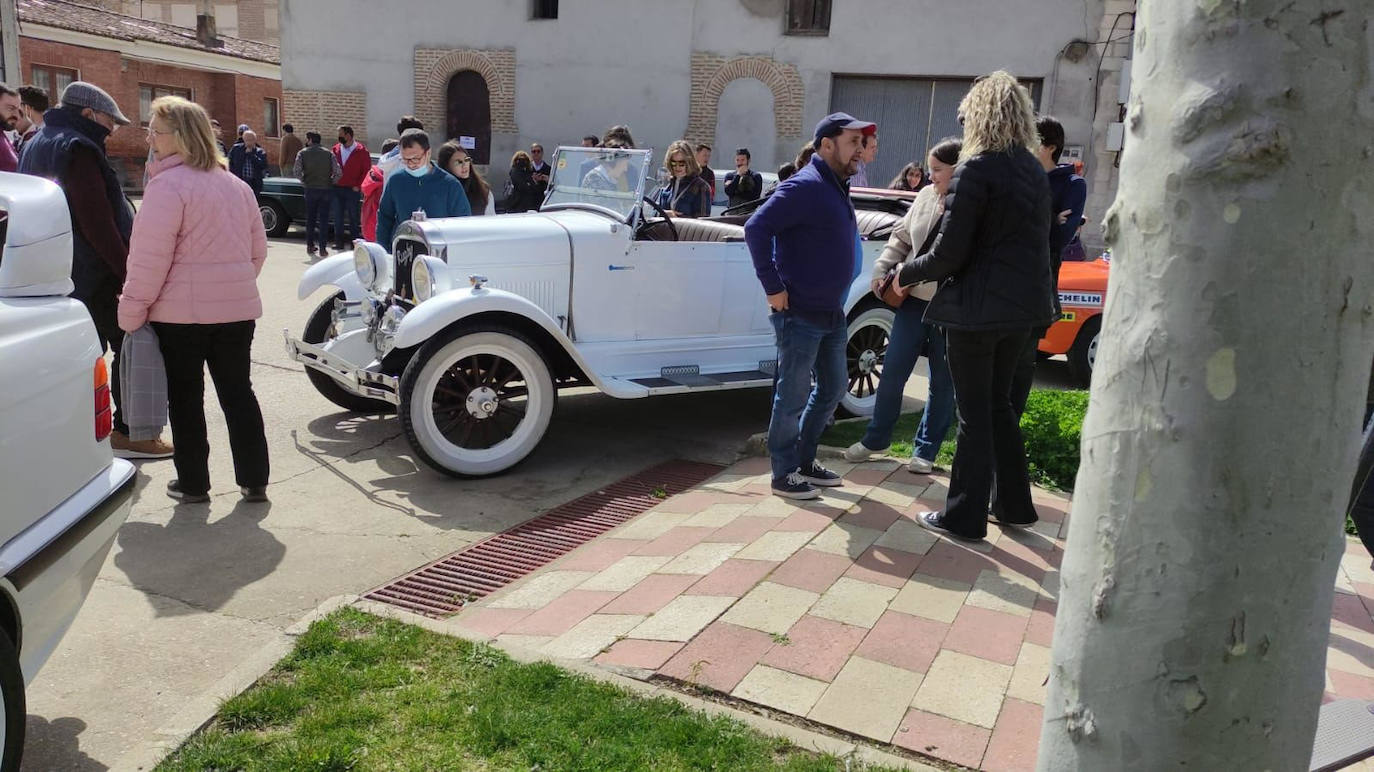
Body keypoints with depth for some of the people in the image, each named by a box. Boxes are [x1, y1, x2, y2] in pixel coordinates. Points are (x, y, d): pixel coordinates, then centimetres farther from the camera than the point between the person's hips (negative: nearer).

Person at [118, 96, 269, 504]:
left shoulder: (167, 184, -12)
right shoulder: (236, 184, 11)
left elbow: (150, 258, -15)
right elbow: (258, 249, 17)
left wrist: (130, 314, -9)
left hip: (181, 312, -6)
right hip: (237, 309, 6)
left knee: (185, 398, 7)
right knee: (238, 392, 11)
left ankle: (193, 483, 16)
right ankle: (254, 480, 13)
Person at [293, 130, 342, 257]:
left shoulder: (303, 153, 0)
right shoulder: (329, 153, 2)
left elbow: (296, 171, -11)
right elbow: (338, 172, -8)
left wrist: (304, 181, 5)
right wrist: (331, 182, 7)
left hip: (310, 189, 0)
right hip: (326, 190, 0)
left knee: (310, 219, 14)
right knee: (324, 219, 4)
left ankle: (310, 247, 17)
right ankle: (323, 249, 0)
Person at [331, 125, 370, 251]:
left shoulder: (361, 150, -4)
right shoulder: (335, 150, 9)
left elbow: (367, 169, -5)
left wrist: (358, 186, -9)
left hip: (353, 190, -4)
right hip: (337, 189, 4)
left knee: (353, 217, 3)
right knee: (338, 217, 6)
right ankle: (339, 243, 13)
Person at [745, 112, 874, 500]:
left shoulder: (836, 187, 14)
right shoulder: (805, 186, -15)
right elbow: (756, 227, -23)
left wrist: (836, 298, 14)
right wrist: (773, 287, -22)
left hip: (832, 313, 10)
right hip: (800, 314, -10)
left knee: (833, 387, 18)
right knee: (793, 396, 0)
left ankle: (804, 460, 31)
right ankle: (783, 474, 14)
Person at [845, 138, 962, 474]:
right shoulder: (926, 196, 4)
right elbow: (901, 237, 15)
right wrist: (882, 269, 5)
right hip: (913, 299, 5)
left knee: (943, 382, 9)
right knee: (892, 372, 9)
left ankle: (926, 450, 23)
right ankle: (876, 438, 26)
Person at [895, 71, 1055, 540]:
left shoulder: (976, 170, -15)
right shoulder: (1035, 171, 10)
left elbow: (948, 254, -16)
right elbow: (1031, 241, 16)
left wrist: (905, 274, 1)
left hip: (977, 308, -7)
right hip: (1023, 307, 8)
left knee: (974, 414, 1)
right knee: (998, 404, 20)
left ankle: (964, 517, 11)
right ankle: (1014, 506, 28)